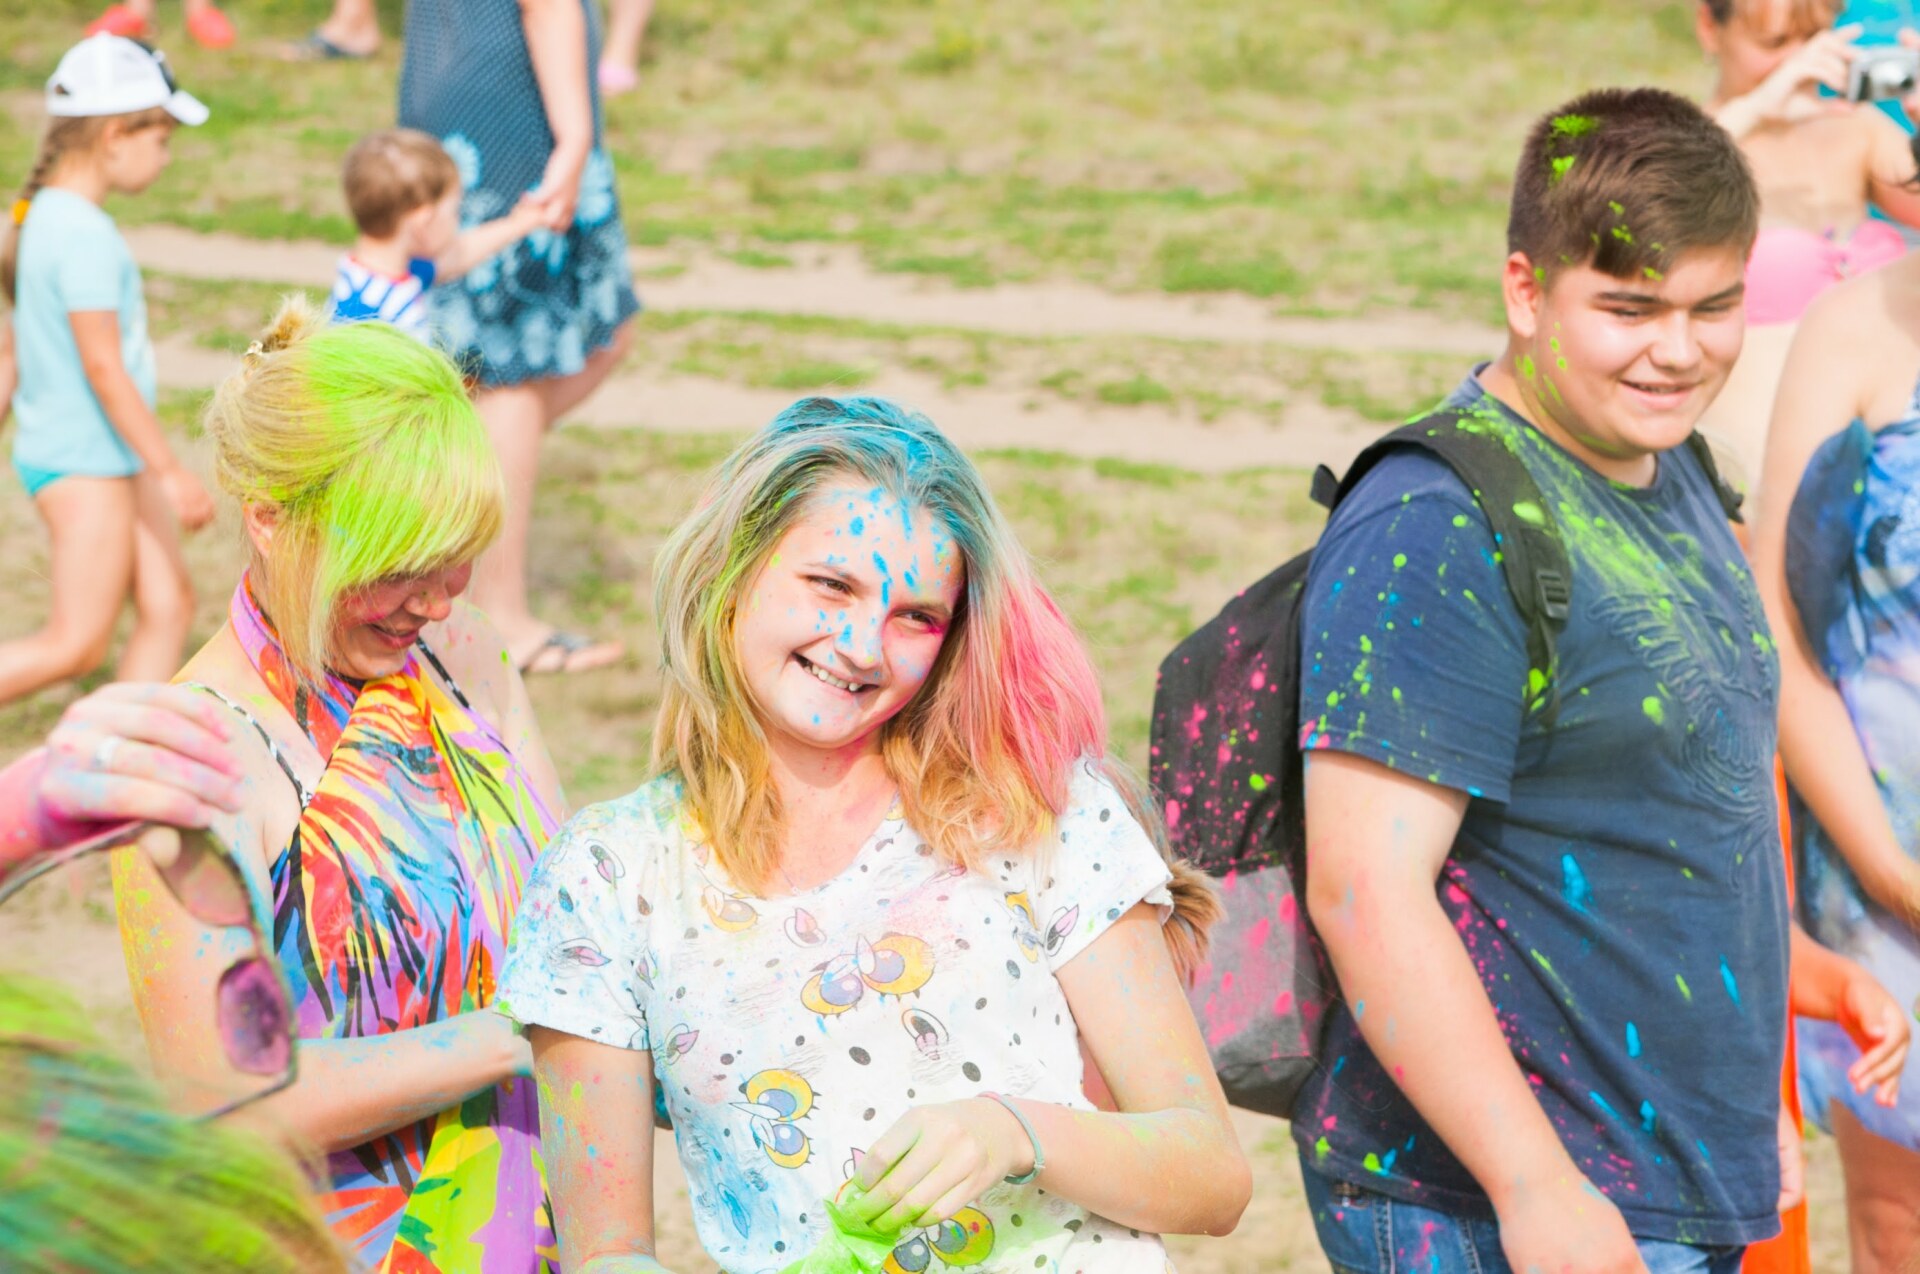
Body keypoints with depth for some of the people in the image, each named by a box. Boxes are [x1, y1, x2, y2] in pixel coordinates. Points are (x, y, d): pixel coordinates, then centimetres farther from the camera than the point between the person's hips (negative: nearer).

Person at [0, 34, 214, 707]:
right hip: (83, 462, -10)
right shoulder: (84, 233, -20)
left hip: (110, 458, 10)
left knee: (168, 603, 9)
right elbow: (103, 367, -22)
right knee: (77, 644, -4)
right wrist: (171, 470, -19)